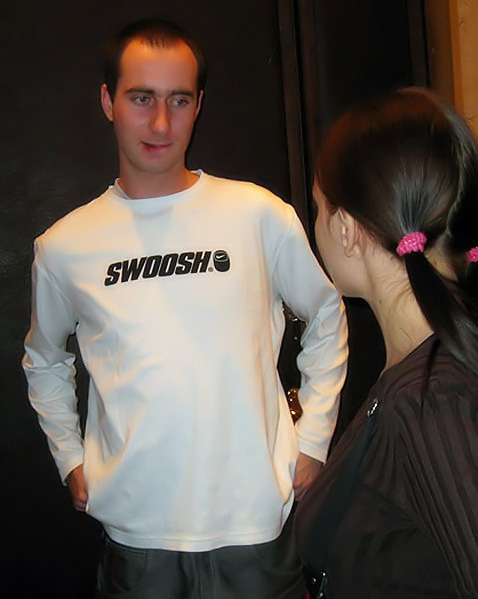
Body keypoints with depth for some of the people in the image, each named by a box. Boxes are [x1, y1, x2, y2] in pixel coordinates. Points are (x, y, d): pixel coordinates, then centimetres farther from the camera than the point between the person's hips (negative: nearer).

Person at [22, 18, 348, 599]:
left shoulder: (259, 214, -6)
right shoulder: (63, 247, -1)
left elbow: (327, 318, 8)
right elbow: (44, 360, 17)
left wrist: (312, 438, 4)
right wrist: (69, 457, 9)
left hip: (256, 517, 0)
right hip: (134, 530, 1)